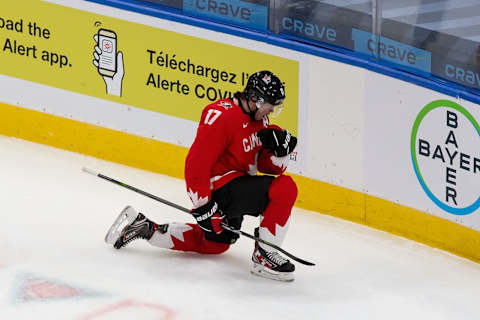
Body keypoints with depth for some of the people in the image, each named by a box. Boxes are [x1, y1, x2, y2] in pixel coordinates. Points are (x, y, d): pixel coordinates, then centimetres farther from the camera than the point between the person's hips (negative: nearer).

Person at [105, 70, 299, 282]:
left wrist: (280, 147, -13)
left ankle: (145, 227, 28)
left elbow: (270, 166, 8)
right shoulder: (221, 116, -23)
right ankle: (263, 255, -16)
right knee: (285, 188, -25)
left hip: (240, 185, 10)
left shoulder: (258, 119, 6)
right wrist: (203, 206, -23)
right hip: (220, 186, -10)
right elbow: (196, 163, -24)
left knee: (215, 243, 27)